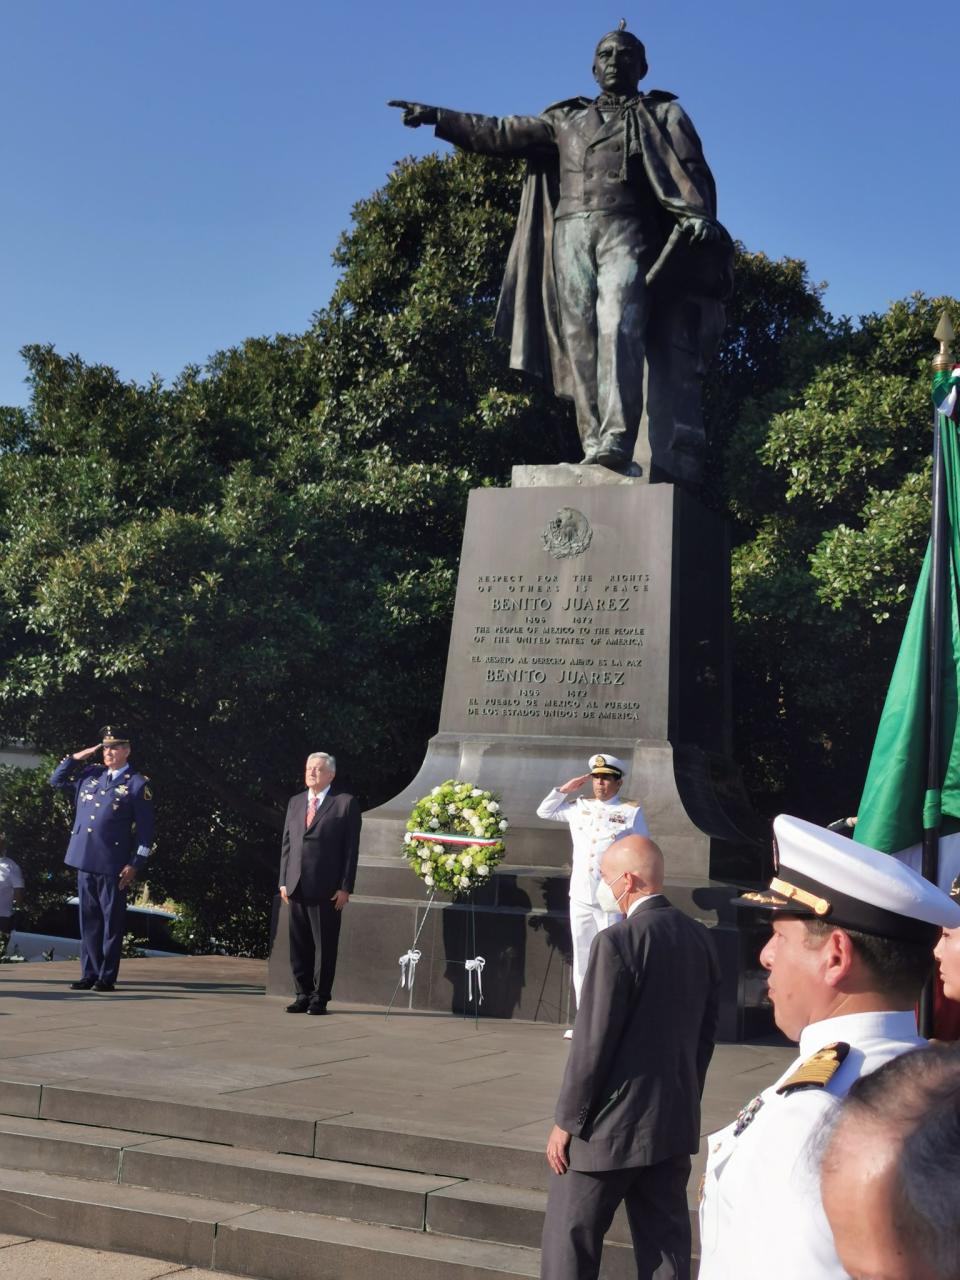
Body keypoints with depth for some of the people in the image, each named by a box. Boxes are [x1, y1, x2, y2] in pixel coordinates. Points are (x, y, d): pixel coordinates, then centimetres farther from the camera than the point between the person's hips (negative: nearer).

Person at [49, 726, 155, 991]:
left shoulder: (138, 785, -3)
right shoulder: (89, 775, 13)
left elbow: (145, 829, -4)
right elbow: (56, 780, 23)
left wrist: (134, 864, -10)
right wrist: (76, 757, 9)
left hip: (113, 865, -5)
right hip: (85, 860, 5)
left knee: (112, 921, 2)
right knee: (89, 920, 9)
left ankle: (107, 977, 7)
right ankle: (89, 974, 15)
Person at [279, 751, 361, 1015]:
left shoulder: (345, 803, -1)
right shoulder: (295, 803, 15)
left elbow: (351, 848, -4)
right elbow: (286, 843, 15)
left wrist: (345, 887, -9)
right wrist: (283, 881, 7)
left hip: (326, 889, -5)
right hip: (296, 887, 5)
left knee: (324, 946, 1)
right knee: (298, 945, 8)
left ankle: (320, 998, 10)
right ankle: (303, 994, 18)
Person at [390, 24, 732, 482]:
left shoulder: (662, 114, 18)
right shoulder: (567, 119, 26)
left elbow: (691, 169, 3)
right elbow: (504, 134, 23)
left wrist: (700, 217, -17)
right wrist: (437, 118, 16)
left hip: (626, 231, -4)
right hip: (571, 233, 4)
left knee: (618, 326, -23)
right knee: (580, 340, -7)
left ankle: (616, 441, -36)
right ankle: (594, 444, -10)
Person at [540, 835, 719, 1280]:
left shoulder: (618, 940, -18)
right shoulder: (698, 937, 4)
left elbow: (593, 1042, -17)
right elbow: (706, 1030, 11)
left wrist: (566, 1121, -8)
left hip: (612, 1125, -7)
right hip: (675, 1122, 7)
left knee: (569, 1243, 6)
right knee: (666, 1244, 13)